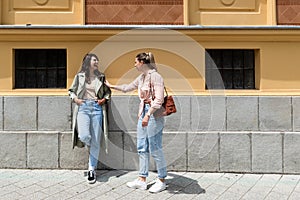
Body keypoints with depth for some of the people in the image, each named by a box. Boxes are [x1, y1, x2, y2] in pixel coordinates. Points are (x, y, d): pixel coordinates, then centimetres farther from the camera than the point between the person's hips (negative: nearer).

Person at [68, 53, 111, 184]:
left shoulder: (101, 77, 12)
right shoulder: (79, 76, 8)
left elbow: (107, 91, 20)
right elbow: (71, 90, 16)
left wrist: (105, 99, 1)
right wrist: (75, 98, -2)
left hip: (97, 108, 2)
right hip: (83, 107, -1)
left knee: (95, 141, 0)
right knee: (84, 136, -21)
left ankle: (92, 169, 11)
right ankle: (89, 146, 18)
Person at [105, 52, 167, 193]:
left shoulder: (155, 76, -12)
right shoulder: (141, 78, 14)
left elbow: (159, 99, -19)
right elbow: (128, 87, 30)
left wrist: (148, 115, -24)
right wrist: (111, 86, 39)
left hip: (154, 115, -9)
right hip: (143, 113, 9)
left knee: (155, 149, -2)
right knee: (142, 148, 10)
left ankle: (162, 180, 12)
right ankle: (142, 179, 18)